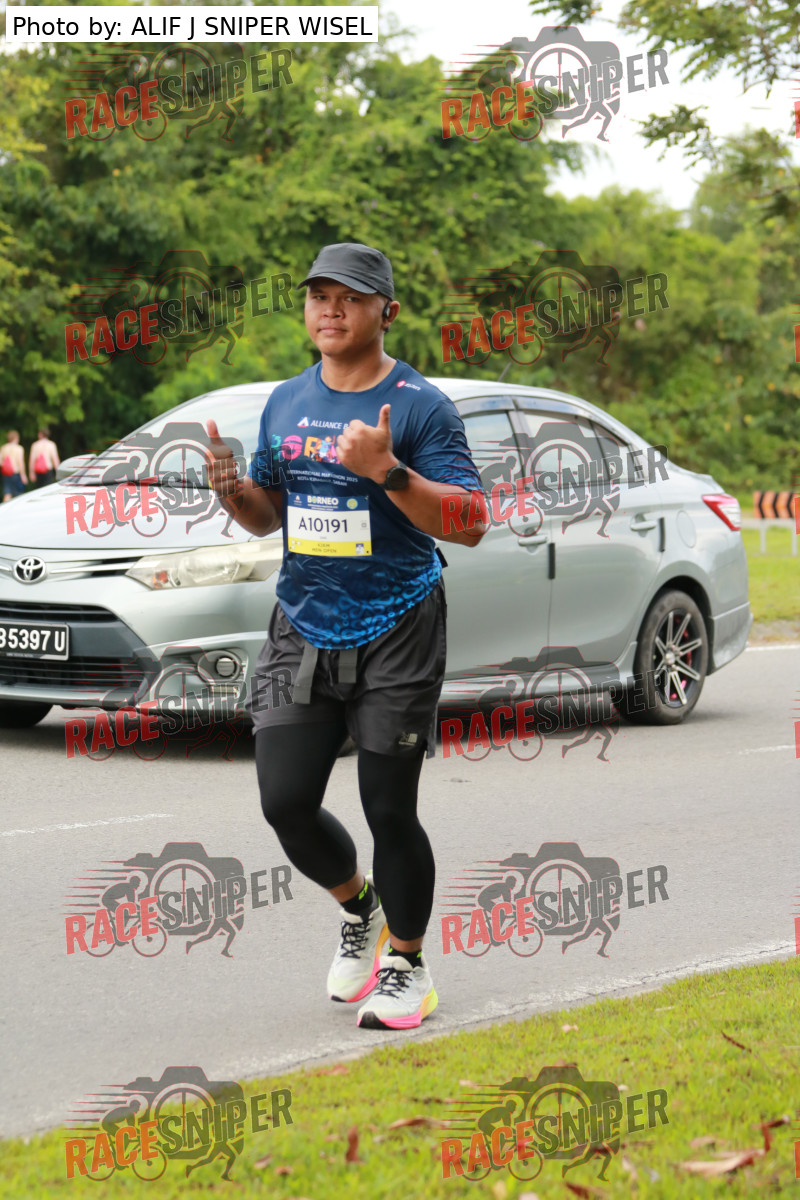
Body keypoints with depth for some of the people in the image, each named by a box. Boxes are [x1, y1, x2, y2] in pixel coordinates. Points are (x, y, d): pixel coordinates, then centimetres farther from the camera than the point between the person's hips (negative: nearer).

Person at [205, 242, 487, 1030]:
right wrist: (233, 491, -3)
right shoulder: (286, 403, 10)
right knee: (286, 803, -2)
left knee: (389, 810, -2)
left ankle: (407, 964, 18)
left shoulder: (419, 405, -8)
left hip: (394, 636, -5)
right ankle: (358, 909, 27)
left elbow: (470, 523, -15)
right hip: (301, 632, 5)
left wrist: (387, 471, -27)